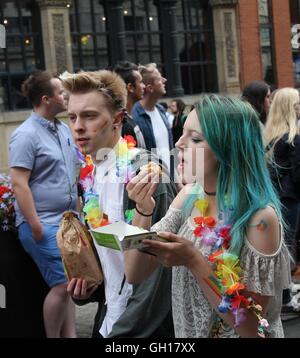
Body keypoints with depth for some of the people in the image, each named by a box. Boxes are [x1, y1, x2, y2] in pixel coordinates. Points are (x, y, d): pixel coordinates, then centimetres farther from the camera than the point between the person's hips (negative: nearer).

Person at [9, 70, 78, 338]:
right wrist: (35, 227, -20)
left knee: (68, 285, 10)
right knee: (62, 285, -7)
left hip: (67, 222, 8)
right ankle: (53, 338, 8)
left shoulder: (64, 129, 11)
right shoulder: (26, 134, -13)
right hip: (44, 225, -8)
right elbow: (19, 184, -18)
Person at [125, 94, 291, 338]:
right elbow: (134, 274, -5)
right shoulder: (190, 196, -6)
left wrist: (193, 261, -30)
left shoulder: (259, 217, -24)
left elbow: (252, 327, -23)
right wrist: (143, 211, -20)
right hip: (185, 332, 6)